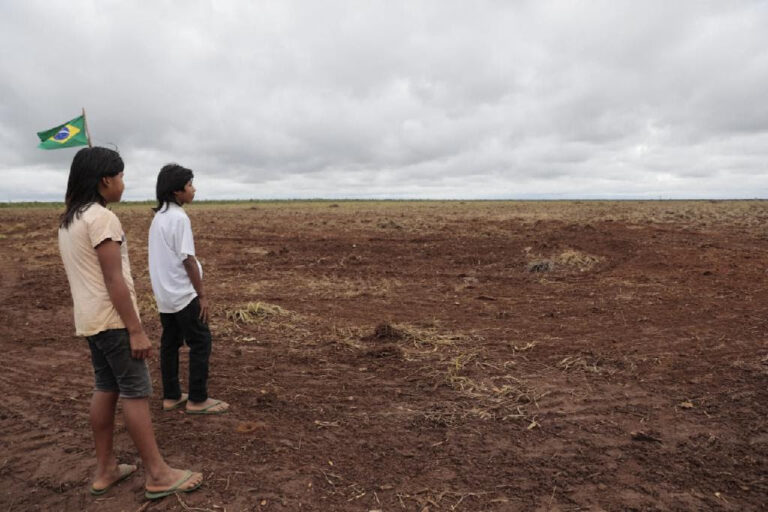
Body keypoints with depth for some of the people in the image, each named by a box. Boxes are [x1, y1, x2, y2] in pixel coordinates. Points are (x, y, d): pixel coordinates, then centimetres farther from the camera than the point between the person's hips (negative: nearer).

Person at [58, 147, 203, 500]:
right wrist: (136, 330, -20)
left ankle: (105, 470, 24)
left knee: (106, 389, 15)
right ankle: (157, 475, 6)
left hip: (89, 319, 10)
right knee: (136, 393, -3)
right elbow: (114, 280, -22)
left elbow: (83, 275, 16)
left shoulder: (68, 221, 12)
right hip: (112, 319, -9)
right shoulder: (101, 218, -18)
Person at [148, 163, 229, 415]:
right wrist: (202, 295, -13)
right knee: (201, 342, 0)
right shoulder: (179, 217, -17)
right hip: (182, 294, -9)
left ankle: (171, 396, 23)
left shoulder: (159, 216, 10)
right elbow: (188, 259, -18)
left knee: (170, 343, 14)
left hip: (164, 294, 9)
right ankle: (197, 400, 6)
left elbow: (164, 256, 14)